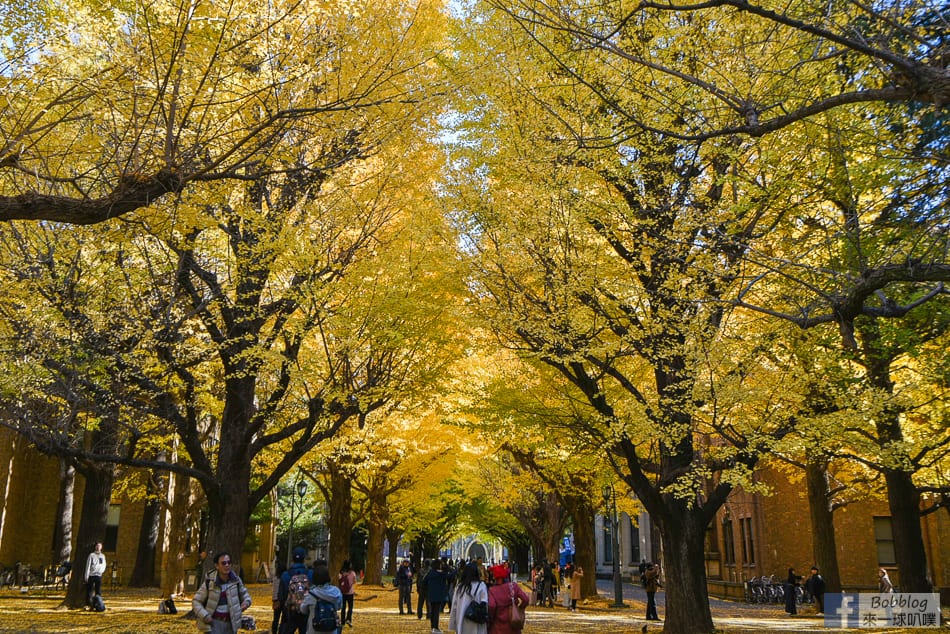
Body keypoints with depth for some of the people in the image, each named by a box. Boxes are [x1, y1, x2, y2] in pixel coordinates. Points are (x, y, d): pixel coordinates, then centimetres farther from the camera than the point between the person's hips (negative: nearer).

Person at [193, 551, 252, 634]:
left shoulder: (235, 580, -1)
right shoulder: (209, 583, -10)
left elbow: (244, 593, 14)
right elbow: (196, 602, -3)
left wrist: (246, 602, -9)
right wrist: (205, 616, -16)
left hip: (230, 623, 4)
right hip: (214, 622, -3)